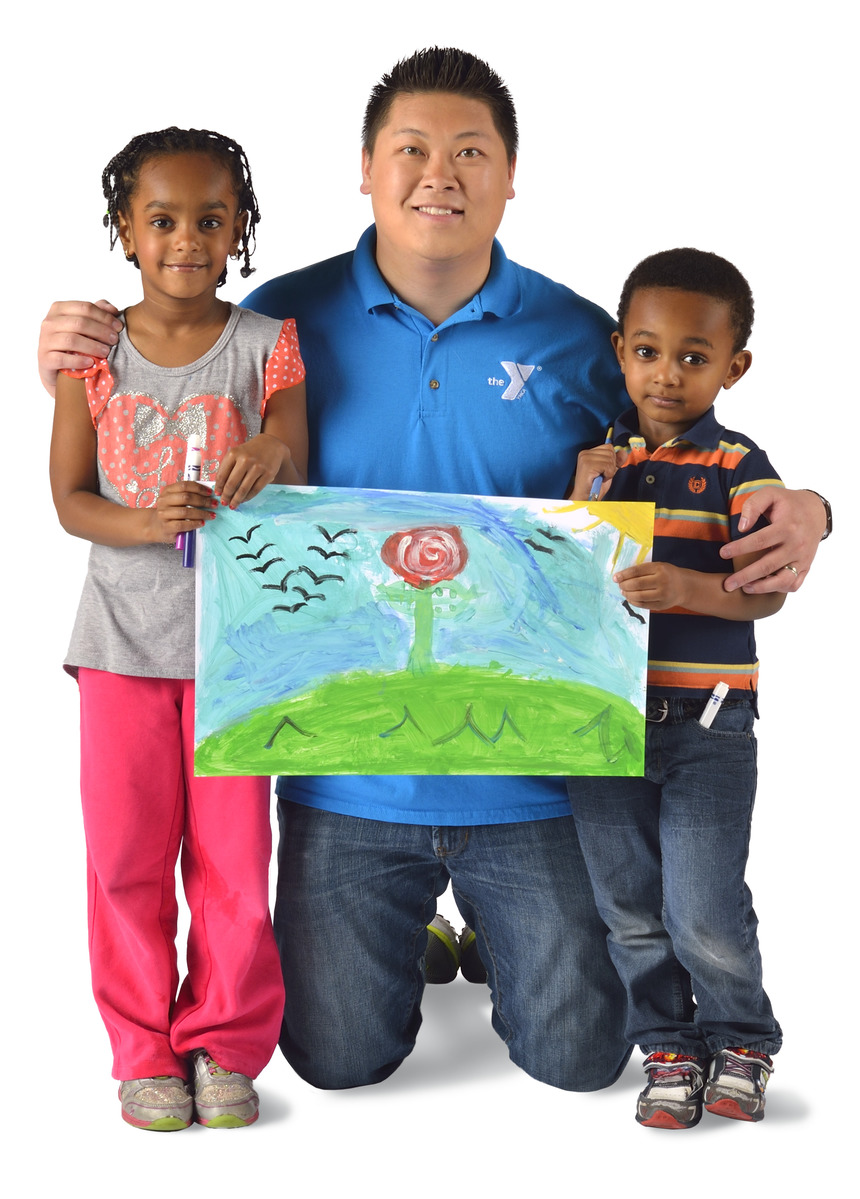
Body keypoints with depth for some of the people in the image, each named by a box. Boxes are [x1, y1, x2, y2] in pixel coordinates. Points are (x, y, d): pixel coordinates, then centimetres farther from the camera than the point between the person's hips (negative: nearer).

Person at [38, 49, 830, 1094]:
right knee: (339, 1058, 8)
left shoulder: (579, 340, -2)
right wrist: (74, 378, -10)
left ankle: (493, 919, 38)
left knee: (579, 1056, 7)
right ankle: (402, 925, 41)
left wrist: (789, 516, -12)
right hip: (346, 767, 0)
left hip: (529, 771, 0)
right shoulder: (284, 321, -3)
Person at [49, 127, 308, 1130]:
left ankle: (225, 1044, 21)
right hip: (124, 633, 1)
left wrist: (271, 454, -27)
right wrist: (144, 523, -21)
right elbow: (69, 498, 0)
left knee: (233, 850, 4)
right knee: (127, 850, 5)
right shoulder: (92, 351, 1)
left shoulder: (266, 346, -1)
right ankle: (145, 1050, 19)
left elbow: (294, 484, -3)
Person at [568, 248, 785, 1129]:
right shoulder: (598, 459, 7)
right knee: (629, 907, 11)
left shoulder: (738, 468, -4)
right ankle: (667, 1046, 30)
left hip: (706, 725, -4)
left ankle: (742, 1040, 23)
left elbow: (765, 593, -16)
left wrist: (685, 585, -33)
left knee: (704, 910, -3)